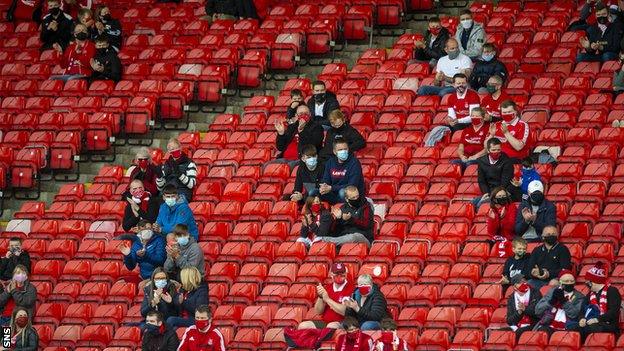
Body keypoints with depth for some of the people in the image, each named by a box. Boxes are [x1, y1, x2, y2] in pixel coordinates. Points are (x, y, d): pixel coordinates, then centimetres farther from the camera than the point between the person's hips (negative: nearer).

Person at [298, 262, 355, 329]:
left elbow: (345, 311, -19)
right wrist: (320, 296, -8)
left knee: (331, 327, -39)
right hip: (325, 322, 6)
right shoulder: (327, 288, 13)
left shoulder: (350, 288, -7)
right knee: (303, 326, -10)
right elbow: (319, 311, 10)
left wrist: (327, 299, -15)